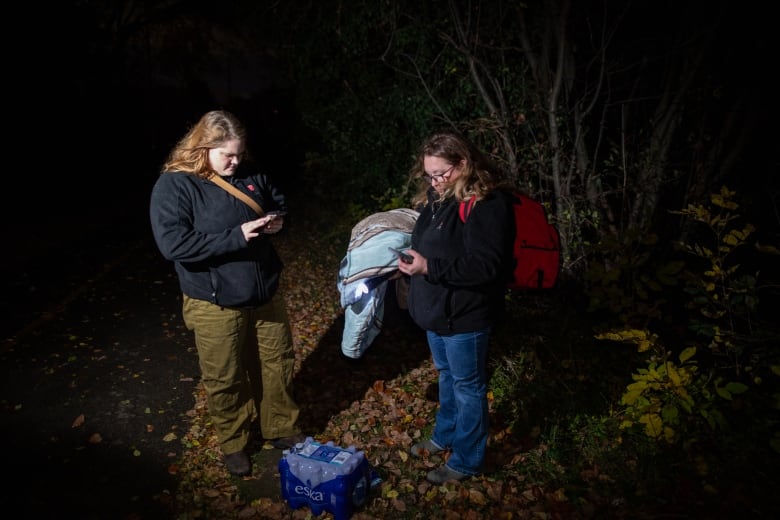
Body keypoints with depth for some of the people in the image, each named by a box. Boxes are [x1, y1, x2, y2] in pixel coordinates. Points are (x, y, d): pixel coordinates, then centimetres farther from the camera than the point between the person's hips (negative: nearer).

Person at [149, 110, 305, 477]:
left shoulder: (250, 175, 2)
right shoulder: (173, 186, -15)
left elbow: (278, 200, 19)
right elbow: (173, 244, -26)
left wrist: (277, 220, -5)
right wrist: (236, 236, -29)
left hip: (266, 292, 6)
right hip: (216, 303, -5)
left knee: (278, 364, 18)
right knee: (225, 380, 12)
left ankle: (282, 429, 40)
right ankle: (233, 443, 37)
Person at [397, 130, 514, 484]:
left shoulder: (487, 204, -22)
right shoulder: (437, 198, 6)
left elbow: (486, 266, -27)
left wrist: (429, 267, -29)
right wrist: (413, 260, 2)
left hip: (464, 316, -9)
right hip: (436, 310, 9)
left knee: (467, 387, 9)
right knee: (446, 376, 25)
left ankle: (467, 461, 27)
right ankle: (445, 435, 46)